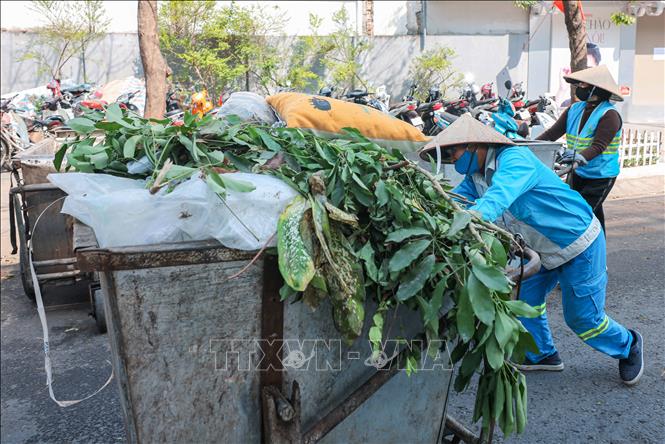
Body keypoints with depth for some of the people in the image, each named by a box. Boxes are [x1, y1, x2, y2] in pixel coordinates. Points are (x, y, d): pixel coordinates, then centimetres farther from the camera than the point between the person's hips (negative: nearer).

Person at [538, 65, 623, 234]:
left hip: (601, 176, -7)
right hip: (579, 173, 7)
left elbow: (598, 146, -25)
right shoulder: (575, 109, 5)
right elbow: (552, 133, 1)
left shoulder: (609, 115, -15)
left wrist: (581, 157, -42)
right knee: (593, 214, 15)